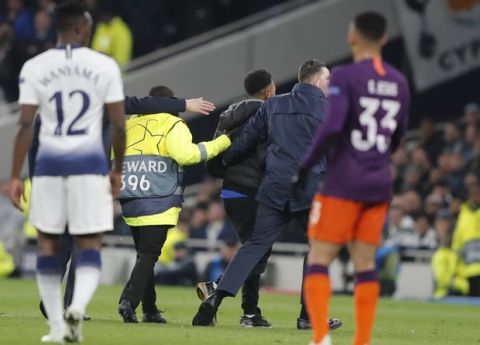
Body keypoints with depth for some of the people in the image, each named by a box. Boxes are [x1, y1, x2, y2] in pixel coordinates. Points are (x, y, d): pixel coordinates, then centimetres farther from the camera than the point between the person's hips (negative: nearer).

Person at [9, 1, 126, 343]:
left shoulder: (35, 68, 0)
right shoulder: (105, 67, -1)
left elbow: (26, 125, -4)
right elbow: (118, 126, 0)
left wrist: (15, 176, 0)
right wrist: (118, 170, 13)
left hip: (49, 162, 1)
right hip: (89, 161, -1)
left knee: (48, 242, 13)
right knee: (90, 244, 4)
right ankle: (78, 305, -24)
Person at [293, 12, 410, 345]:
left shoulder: (345, 77, -9)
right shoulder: (399, 82, 10)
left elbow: (332, 127, -20)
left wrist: (306, 168, -10)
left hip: (343, 183, -5)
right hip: (380, 184, 6)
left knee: (319, 260, -2)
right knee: (365, 264, 9)